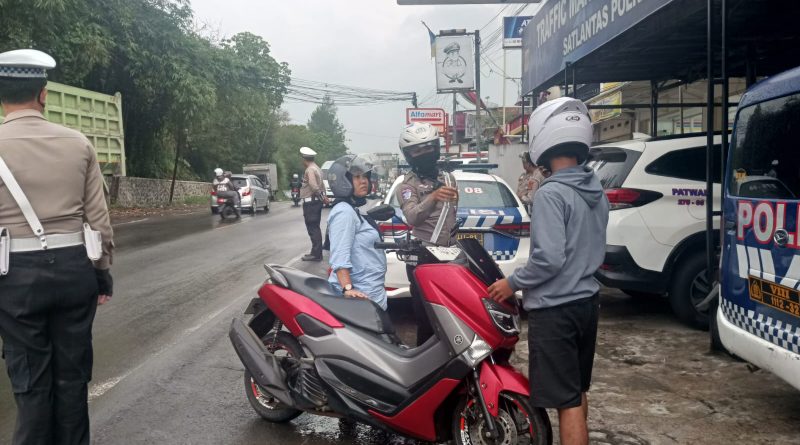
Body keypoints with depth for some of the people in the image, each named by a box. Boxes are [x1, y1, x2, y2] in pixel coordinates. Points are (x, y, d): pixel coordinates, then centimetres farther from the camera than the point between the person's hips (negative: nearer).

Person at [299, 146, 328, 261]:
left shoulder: (310, 170, -16)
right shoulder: (317, 168, 16)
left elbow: (314, 186, -25)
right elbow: (322, 186, 18)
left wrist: (322, 197, -15)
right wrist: (323, 196, 11)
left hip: (310, 202, -10)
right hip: (316, 201, 10)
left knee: (312, 229, -6)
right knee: (315, 228, 15)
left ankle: (316, 254, -5)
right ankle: (316, 252, 22)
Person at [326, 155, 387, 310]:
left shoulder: (354, 210, 18)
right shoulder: (344, 212, -14)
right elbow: (339, 254, -25)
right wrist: (348, 288, -35)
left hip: (370, 291, 10)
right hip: (360, 295, -10)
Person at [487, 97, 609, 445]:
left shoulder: (551, 194, -19)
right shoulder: (597, 193, 9)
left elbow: (549, 258, -24)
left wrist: (513, 282, -11)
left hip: (555, 309, -9)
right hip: (586, 301, 9)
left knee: (567, 400, -1)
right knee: (577, 391, 23)